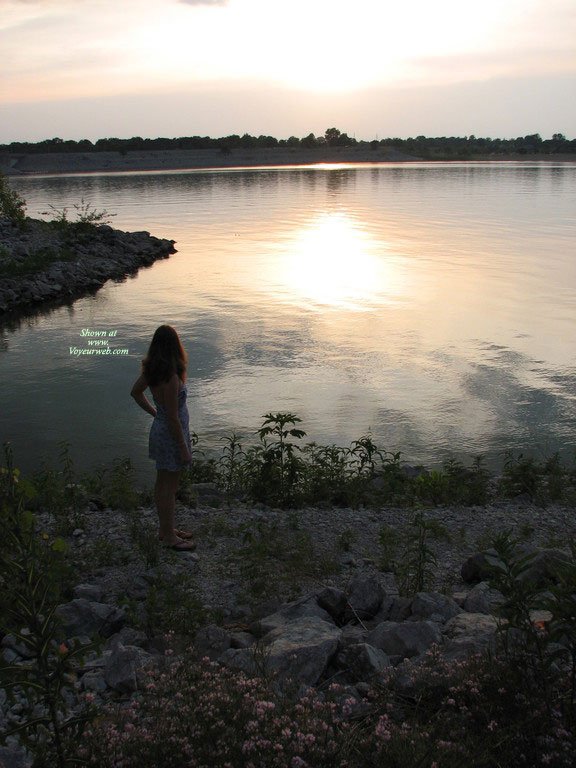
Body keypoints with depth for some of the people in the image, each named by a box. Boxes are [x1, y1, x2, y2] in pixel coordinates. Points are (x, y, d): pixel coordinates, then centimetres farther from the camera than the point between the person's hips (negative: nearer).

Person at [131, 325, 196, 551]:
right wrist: (183, 447, -15)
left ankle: (166, 529, 36)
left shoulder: (151, 369, -3)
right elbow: (173, 418, -24)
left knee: (162, 483, 20)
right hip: (171, 434, -9)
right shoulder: (171, 378, -28)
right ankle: (169, 537, 21)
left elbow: (136, 392, 15)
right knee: (170, 488, 6)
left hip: (159, 428, 9)